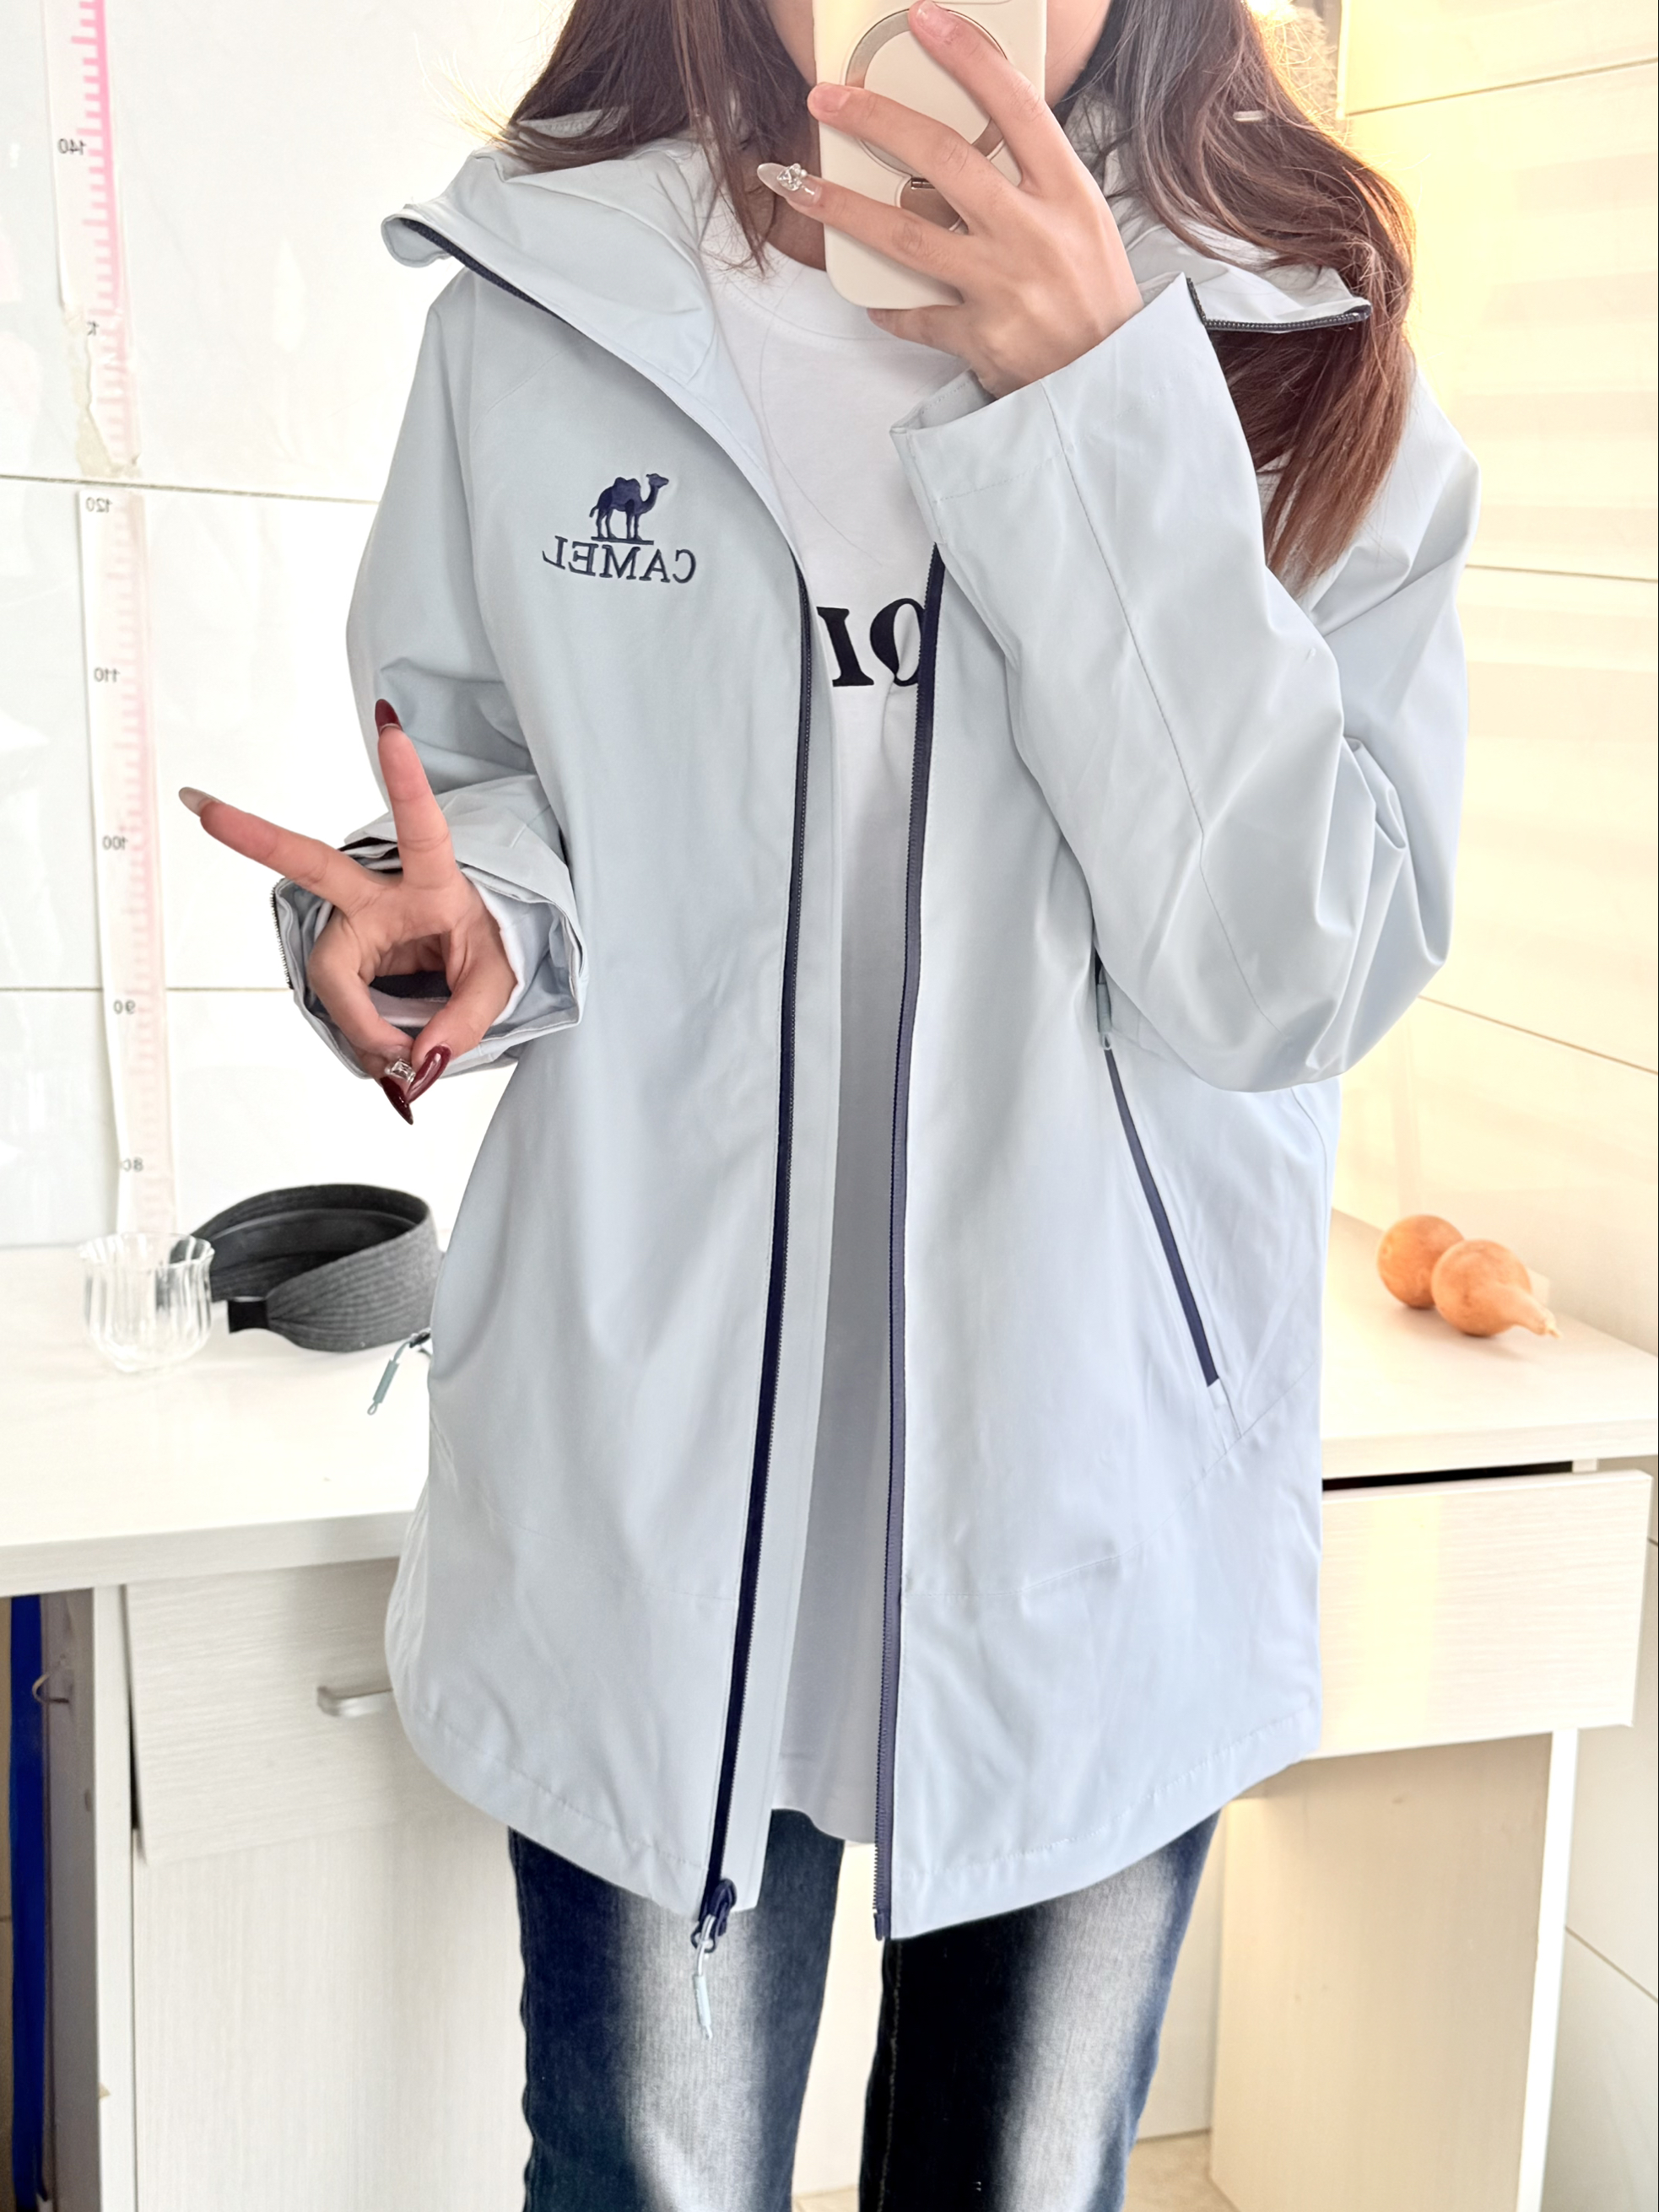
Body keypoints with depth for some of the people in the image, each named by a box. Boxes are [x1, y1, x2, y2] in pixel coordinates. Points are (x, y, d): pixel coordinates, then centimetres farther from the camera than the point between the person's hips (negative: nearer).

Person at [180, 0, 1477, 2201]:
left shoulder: (1308, 359, -5)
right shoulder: (535, 315, -3)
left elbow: (1285, 982, -14)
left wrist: (1111, 420, -21)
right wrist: (459, 921, -14)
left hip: (1103, 1504, 1)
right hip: (654, 1494, 0)